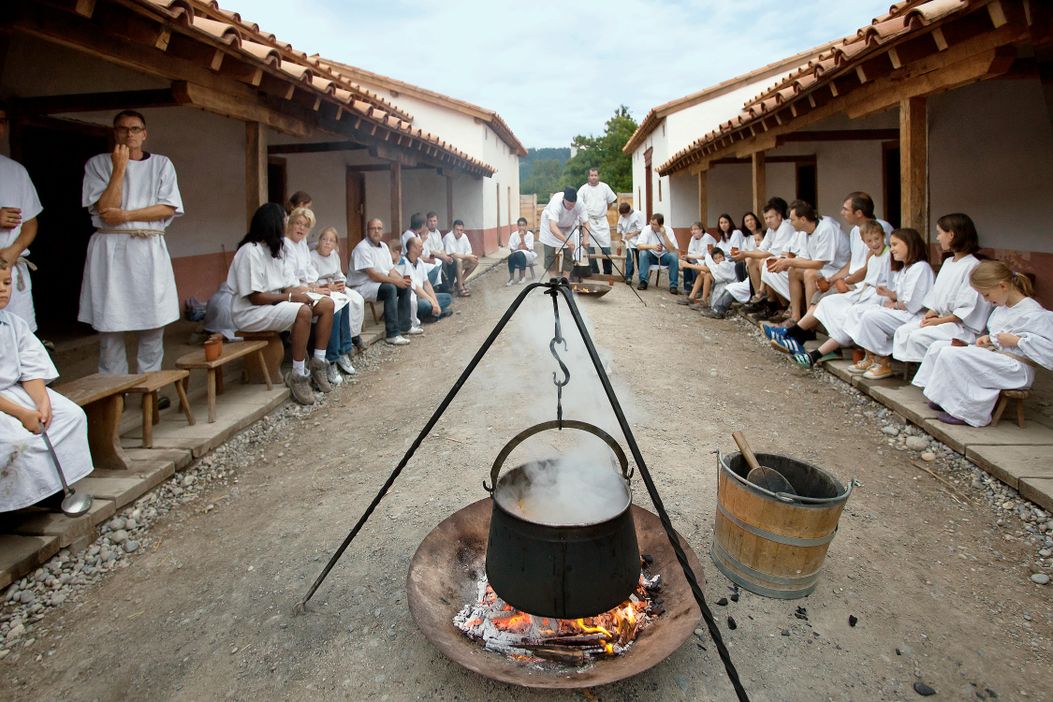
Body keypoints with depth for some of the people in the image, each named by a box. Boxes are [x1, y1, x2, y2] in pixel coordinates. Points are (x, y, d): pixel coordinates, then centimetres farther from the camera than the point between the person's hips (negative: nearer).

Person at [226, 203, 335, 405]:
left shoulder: (276, 249, 10)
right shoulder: (250, 252, -17)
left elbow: (287, 285, 7)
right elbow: (255, 297, -21)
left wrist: (297, 292, -15)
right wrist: (290, 296, -20)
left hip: (277, 303, 9)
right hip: (252, 312, -9)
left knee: (327, 304, -6)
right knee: (303, 311, -34)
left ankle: (317, 364, -2)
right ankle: (298, 376, -24)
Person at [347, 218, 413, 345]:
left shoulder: (384, 246, 12)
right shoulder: (362, 248, -15)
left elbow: (391, 270, 9)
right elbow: (373, 275, -23)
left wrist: (402, 279, -12)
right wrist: (396, 281, -24)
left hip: (381, 283, 9)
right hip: (363, 286, -9)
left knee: (405, 287, -4)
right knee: (390, 288, -31)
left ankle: (403, 326, 4)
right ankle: (392, 334, -32)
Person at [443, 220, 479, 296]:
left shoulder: (464, 236, -1)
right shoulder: (449, 237, -23)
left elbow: (468, 252, 3)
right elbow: (453, 255, -30)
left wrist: (470, 257, -21)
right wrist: (468, 257, -29)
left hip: (461, 260, 8)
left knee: (475, 261, -5)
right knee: (459, 261, -36)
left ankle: (460, 281, 2)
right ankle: (460, 288, -33)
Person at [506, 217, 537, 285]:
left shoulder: (530, 235, -7)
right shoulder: (514, 235, -1)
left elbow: (527, 249, -16)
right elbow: (512, 250, -2)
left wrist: (522, 238, -23)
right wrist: (520, 248, -18)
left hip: (528, 256, -2)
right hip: (517, 256, 2)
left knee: (520, 254, -36)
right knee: (511, 256, -33)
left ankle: (522, 277, -23)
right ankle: (511, 278, -24)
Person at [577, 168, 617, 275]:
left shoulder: (605, 187, 5)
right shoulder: (583, 189, -2)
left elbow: (611, 200, 17)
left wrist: (604, 210, 15)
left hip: (602, 220, 1)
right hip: (589, 221, -1)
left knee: (606, 248, -2)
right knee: (590, 248, 2)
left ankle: (607, 273, 7)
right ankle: (594, 272, 12)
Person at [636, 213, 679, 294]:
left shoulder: (668, 230, -13)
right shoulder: (647, 229, -13)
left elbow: (672, 250, -22)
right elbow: (639, 246, -21)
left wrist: (664, 235, -29)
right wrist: (652, 246, -36)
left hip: (664, 257, 0)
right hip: (651, 256, 0)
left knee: (674, 256, -29)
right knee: (643, 253, -30)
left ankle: (673, 286, -23)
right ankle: (643, 282, -22)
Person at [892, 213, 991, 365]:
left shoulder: (973, 266, -15)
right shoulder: (947, 263, 15)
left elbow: (968, 309, -19)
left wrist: (940, 320, -17)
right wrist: (931, 313, 0)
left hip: (962, 325, -9)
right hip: (940, 318, 9)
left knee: (918, 336, -26)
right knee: (902, 331, -6)